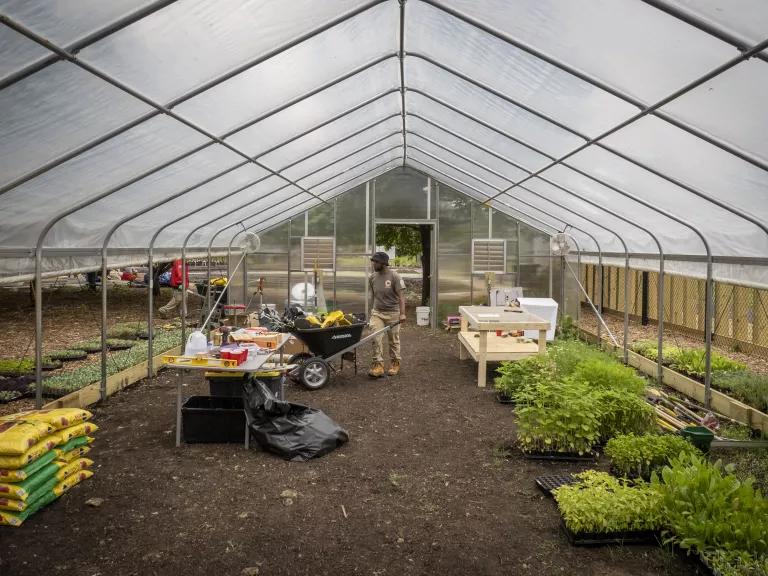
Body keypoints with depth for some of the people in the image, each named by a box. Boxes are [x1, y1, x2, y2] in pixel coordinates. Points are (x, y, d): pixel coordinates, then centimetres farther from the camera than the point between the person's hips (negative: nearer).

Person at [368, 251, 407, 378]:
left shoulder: (394, 276, -12)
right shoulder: (372, 277, 3)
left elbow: (401, 295, -16)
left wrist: (402, 313, -23)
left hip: (392, 313, -4)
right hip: (377, 313, 4)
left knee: (394, 340, 9)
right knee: (376, 339, -7)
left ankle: (395, 364, 23)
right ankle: (378, 365, -5)